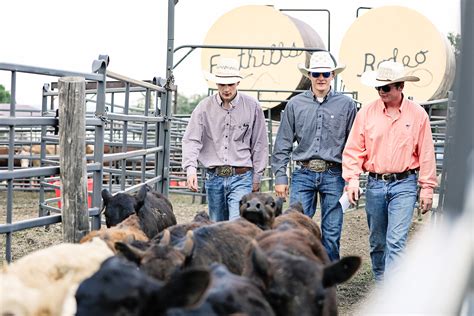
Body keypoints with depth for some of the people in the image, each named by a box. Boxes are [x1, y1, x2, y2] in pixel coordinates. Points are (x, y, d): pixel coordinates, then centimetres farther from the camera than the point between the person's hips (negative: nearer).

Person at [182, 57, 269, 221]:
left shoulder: (252, 106, 0)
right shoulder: (204, 107, 1)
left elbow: (260, 144, 7)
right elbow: (191, 140, -3)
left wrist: (256, 177, 7)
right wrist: (191, 169, -19)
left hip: (241, 178, -2)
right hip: (214, 178, 2)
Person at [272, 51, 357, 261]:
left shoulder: (346, 104, 5)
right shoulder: (295, 104, 7)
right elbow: (283, 143, 9)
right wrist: (280, 176, 3)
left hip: (334, 175, -1)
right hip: (303, 174, 1)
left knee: (332, 233, 4)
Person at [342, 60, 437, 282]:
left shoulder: (418, 114, -1)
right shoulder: (367, 112, 2)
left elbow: (426, 154, 2)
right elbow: (353, 149, 4)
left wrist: (427, 189, 0)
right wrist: (352, 180, -7)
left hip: (404, 184, -2)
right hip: (375, 183, 3)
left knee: (396, 241, -12)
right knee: (377, 241, 12)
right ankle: (380, 283, 29)